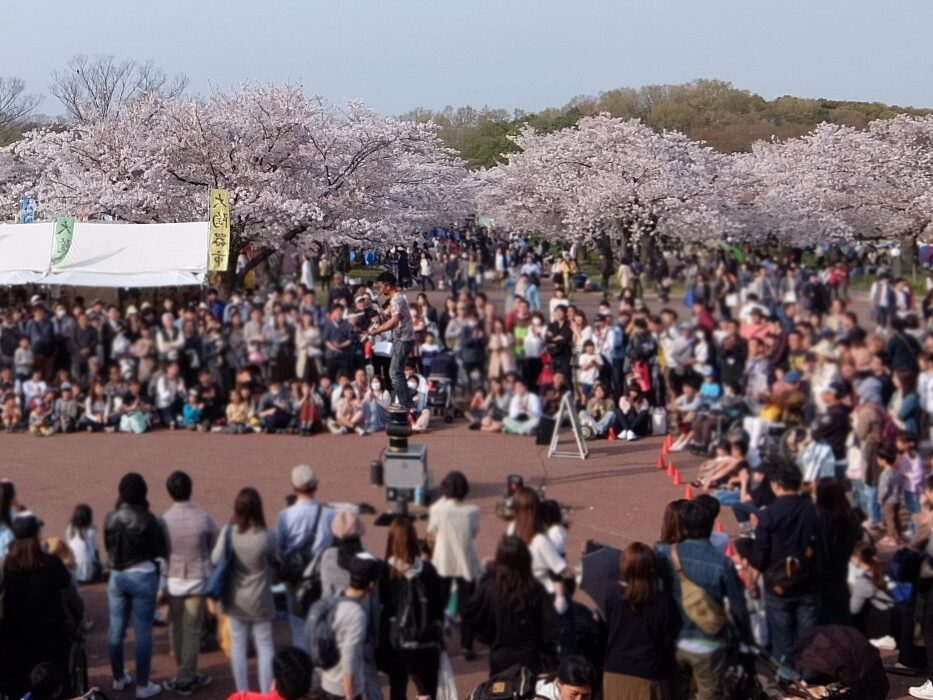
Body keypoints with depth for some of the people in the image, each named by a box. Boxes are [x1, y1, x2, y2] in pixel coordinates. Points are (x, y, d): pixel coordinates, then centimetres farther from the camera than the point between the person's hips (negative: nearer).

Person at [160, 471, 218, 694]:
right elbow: (215, 548, -2)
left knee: (178, 629, 14)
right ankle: (184, 679, 5)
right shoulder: (204, 518, -12)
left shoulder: (163, 521, -10)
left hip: (173, 581, 1)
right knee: (192, 631, 4)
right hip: (197, 580, -1)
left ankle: (189, 675, 22)